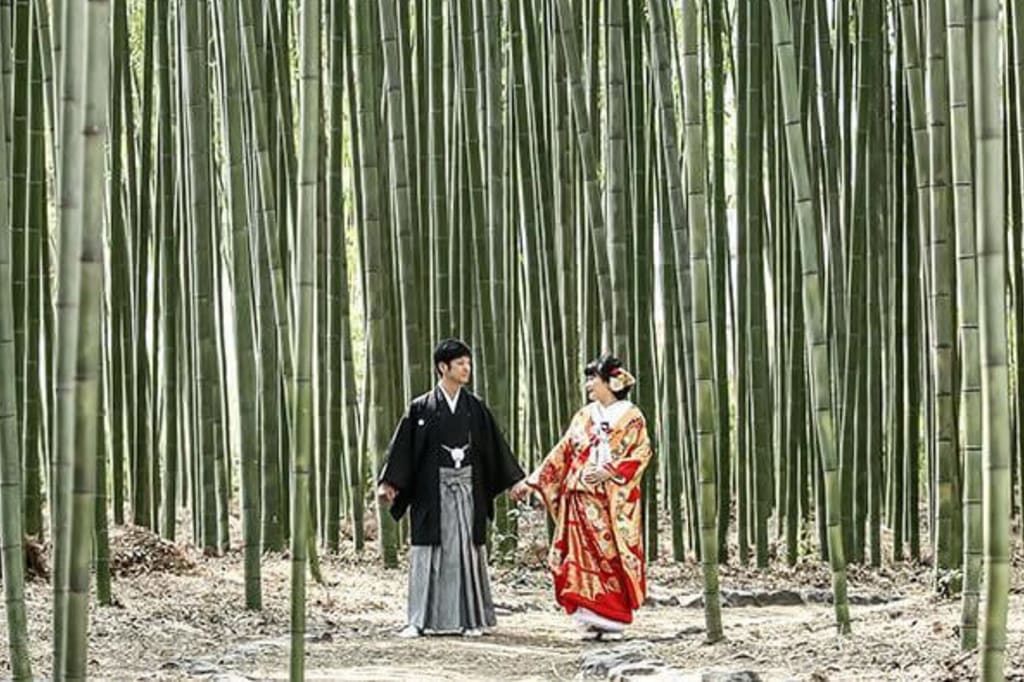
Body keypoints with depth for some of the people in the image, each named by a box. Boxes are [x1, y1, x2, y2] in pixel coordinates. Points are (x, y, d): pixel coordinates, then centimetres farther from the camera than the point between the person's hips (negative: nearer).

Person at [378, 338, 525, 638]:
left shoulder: (475, 408, 9)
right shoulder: (421, 408, 1)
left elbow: (495, 447, 12)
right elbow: (403, 447, -2)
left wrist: (516, 480, 10)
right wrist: (388, 483, -11)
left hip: (467, 489, 2)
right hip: (432, 490, -2)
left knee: (467, 550, 2)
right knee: (428, 551, -2)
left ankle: (471, 619, 8)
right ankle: (421, 620, 1)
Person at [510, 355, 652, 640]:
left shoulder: (632, 417, 2)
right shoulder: (583, 417, 15)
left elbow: (640, 454, -7)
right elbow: (562, 453, 14)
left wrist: (610, 471, -19)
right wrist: (531, 482, 9)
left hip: (615, 501, -4)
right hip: (582, 500, 4)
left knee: (614, 557, -6)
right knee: (584, 557, -1)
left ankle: (613, 620, -1)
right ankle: (592, 618, 3)